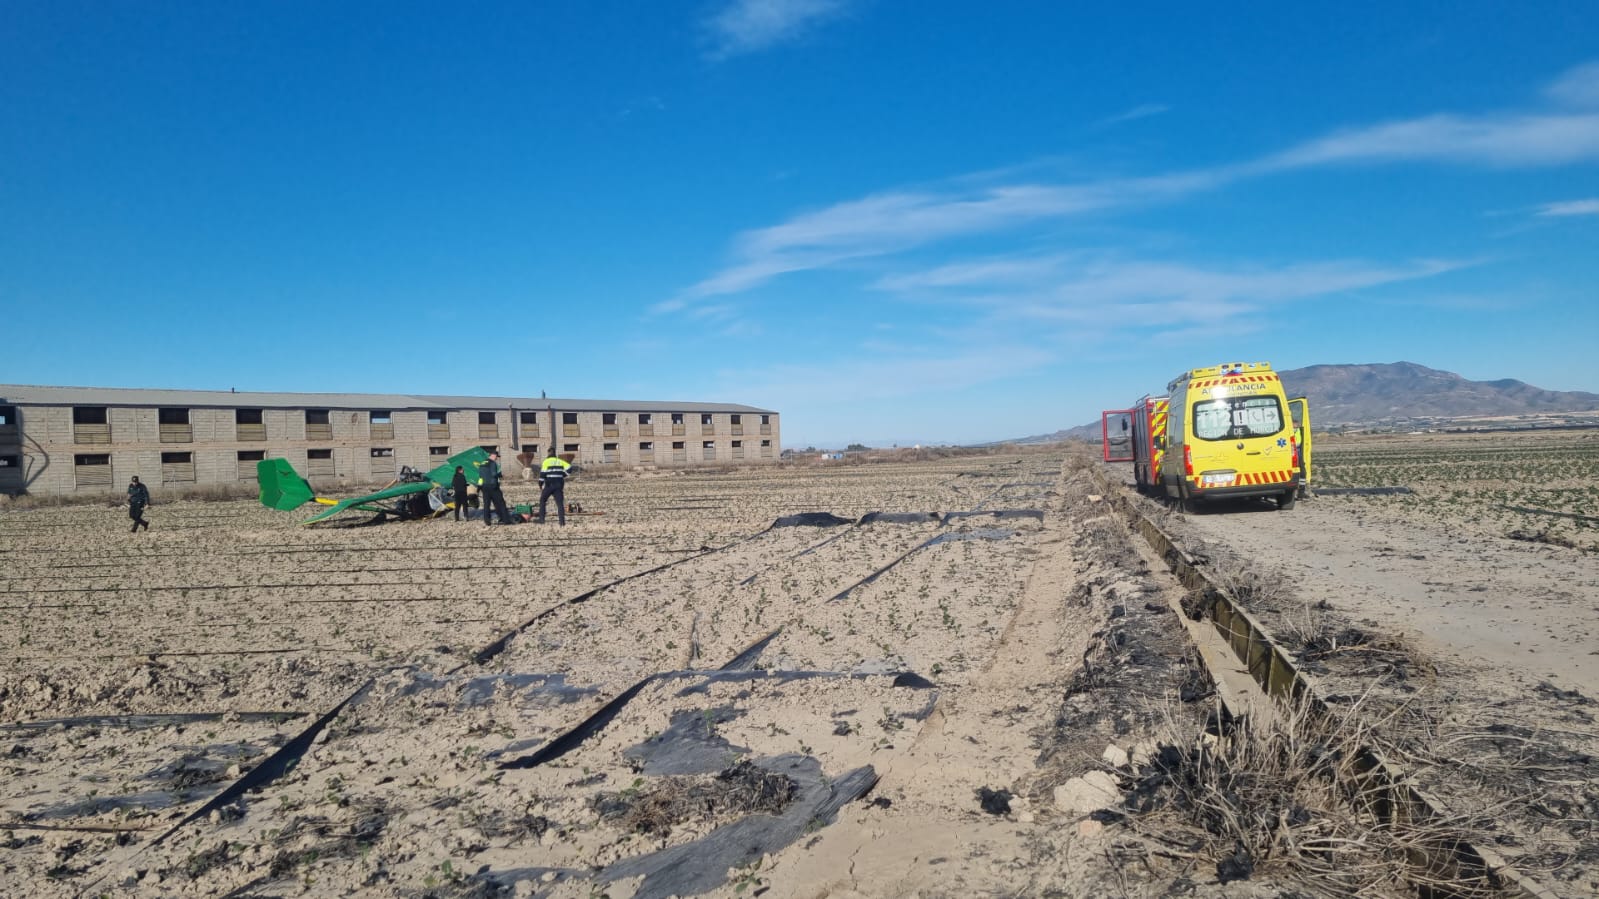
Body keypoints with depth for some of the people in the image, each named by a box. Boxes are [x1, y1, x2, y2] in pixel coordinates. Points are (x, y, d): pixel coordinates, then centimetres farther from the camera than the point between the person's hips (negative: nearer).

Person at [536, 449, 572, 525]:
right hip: (559, 485, 3)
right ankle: (562, 521, -12)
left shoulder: (546, 461, 0)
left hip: (549, 485, -3)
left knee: (542, 501, 14)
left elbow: (542, 473, -6)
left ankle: (541, 519, 9)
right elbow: (569, 468, 3)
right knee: (560, 503, 1)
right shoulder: (560, 461, 11)